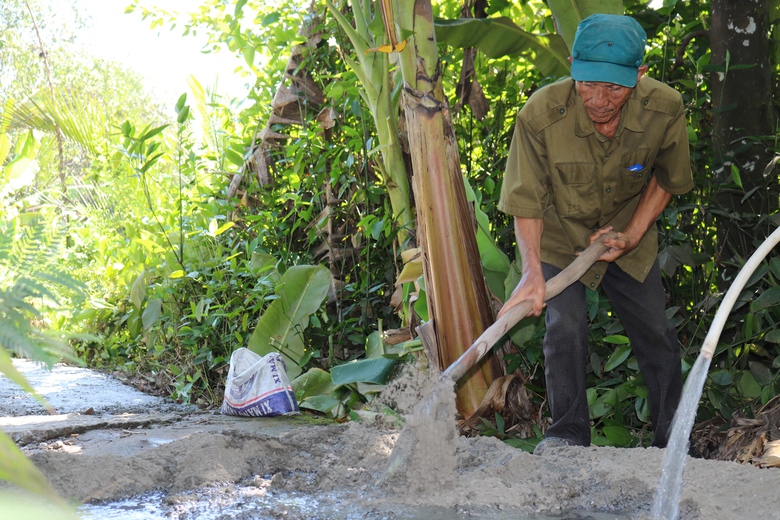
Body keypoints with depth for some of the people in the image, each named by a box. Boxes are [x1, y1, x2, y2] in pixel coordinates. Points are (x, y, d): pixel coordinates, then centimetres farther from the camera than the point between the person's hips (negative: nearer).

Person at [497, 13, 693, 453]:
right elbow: (527, 201, -21)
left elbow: (666, 178, -4)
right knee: (565, 327, -17)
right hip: (560, 238, -2)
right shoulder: (540, 115, -31)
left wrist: (632, 235, -12)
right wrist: (532, 270, -33)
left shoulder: (665, 109, -25)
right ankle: (570, 434, 0)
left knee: (656, 333, 7)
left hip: (630, 237, 2)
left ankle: (675, 441, 24)